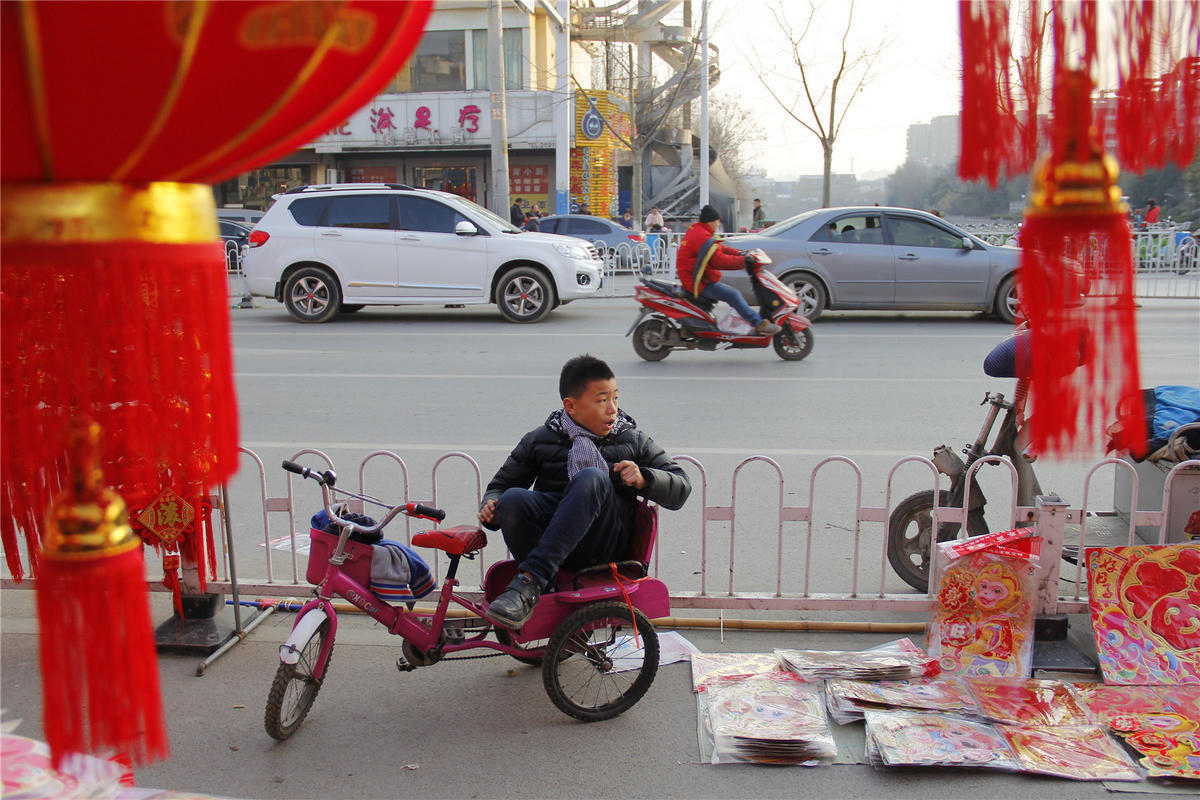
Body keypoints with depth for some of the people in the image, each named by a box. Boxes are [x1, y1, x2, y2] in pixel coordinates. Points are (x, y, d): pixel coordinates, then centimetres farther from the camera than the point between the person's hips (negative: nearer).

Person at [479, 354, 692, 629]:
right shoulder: (539, 440, 14)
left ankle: (530, 579, -42)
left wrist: (643, 479, -8)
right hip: (550, 529, 1)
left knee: (592, 478, -33)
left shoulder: (634, 440, 15)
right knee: (513, 499, -31)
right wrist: (491, 505, -3)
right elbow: (503, 482, 21)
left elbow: (681, 488, 13)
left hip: (604, 538, -1)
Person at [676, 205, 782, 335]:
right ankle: (760, 324, -16)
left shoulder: (696, 231, 14)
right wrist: (742, 261, -18)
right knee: (733, 295, -17)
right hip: (699, 282, -12)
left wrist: (739, 254, 10)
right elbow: (719, 261, -25)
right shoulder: (702, 237, -21)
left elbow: (720, 249, 20)